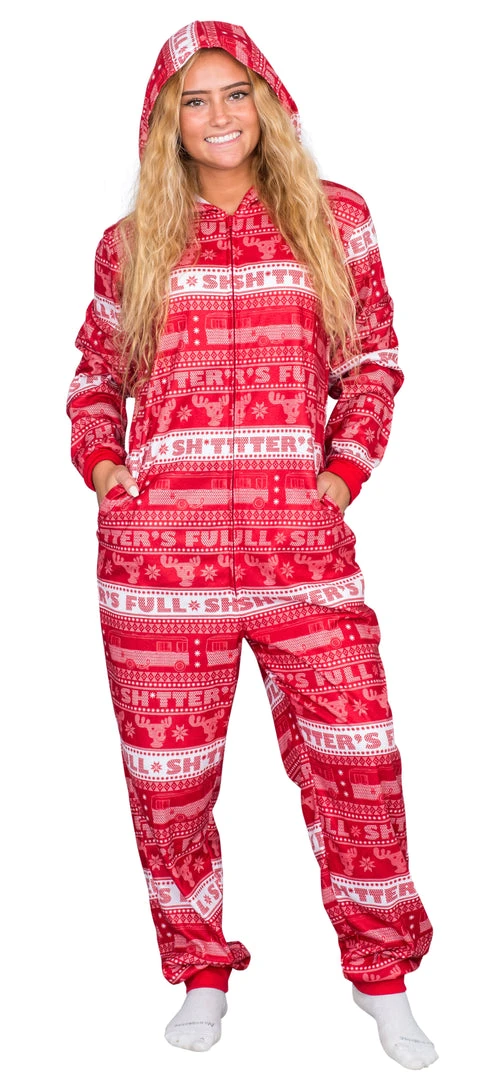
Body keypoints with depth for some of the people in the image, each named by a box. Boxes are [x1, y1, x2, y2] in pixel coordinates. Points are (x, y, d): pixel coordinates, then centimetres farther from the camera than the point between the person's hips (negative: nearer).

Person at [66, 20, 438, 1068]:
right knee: (168, 776, 8)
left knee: (357, 760, 1)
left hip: (302, 542, 0)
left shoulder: (335, 218, 9)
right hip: (158, 544, 1)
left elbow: (374, 360, 12)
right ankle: (201, 971, 31)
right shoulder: (132, 244, 10)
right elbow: (94, 379, 19)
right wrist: (105, 470, 2)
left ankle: (383, 978, 24)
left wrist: (344, 471, 1)